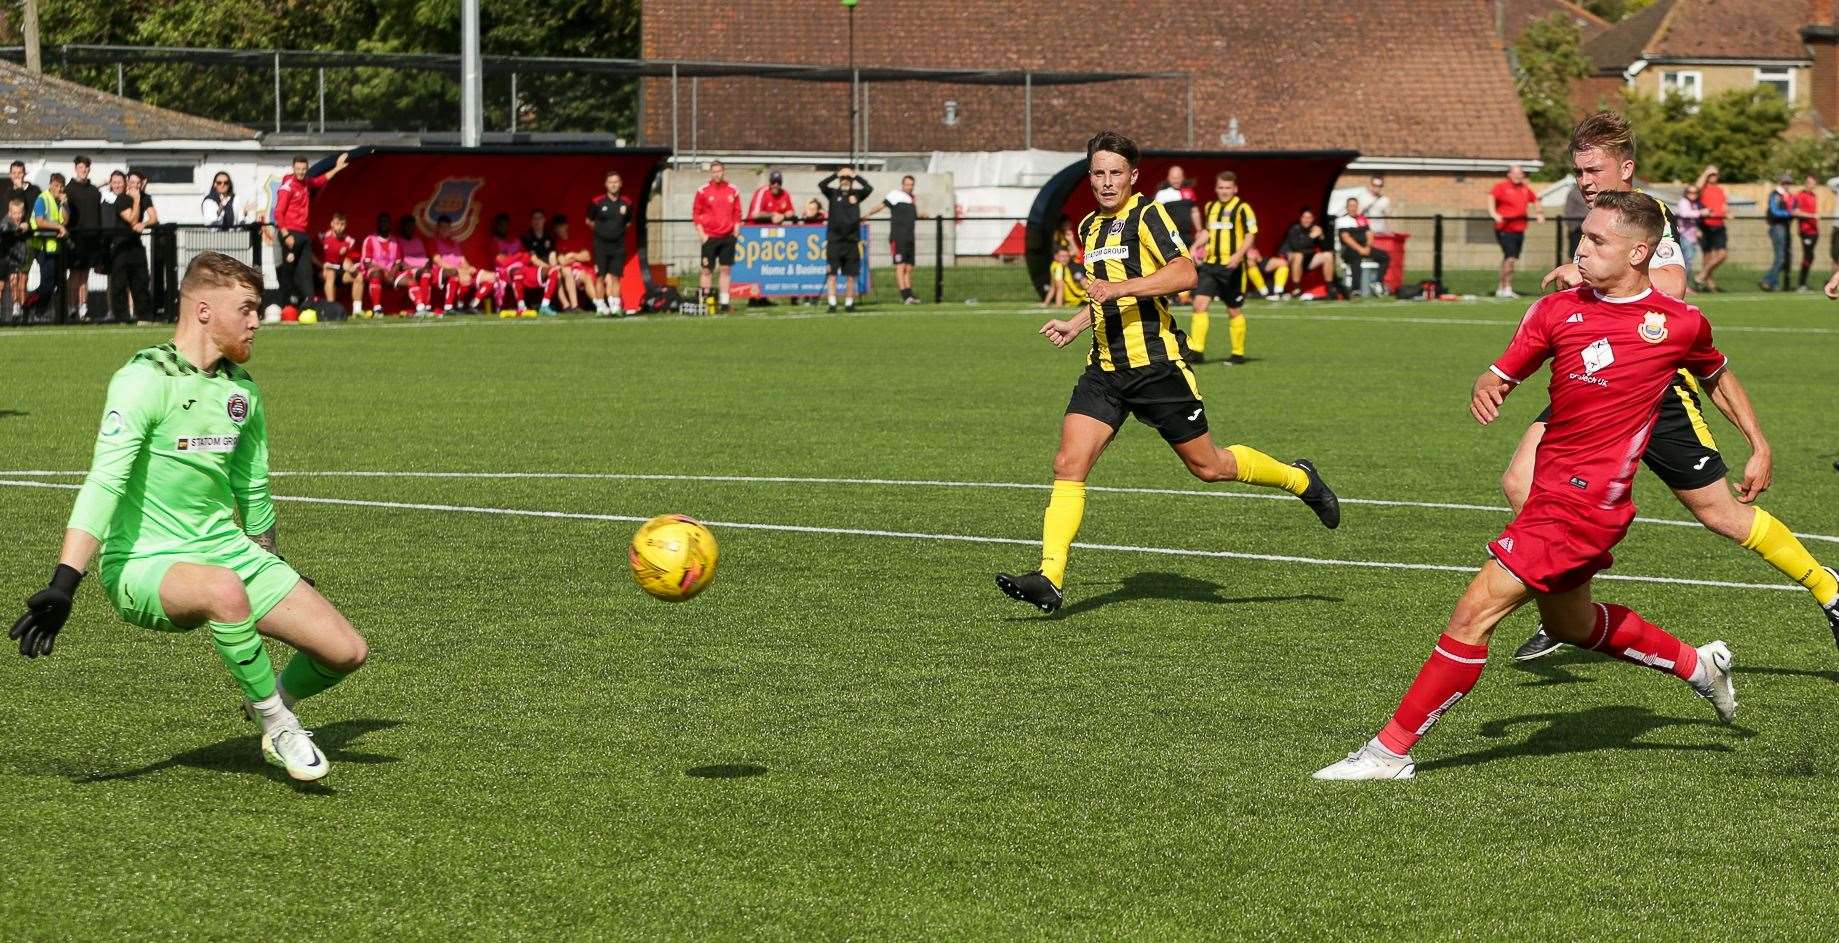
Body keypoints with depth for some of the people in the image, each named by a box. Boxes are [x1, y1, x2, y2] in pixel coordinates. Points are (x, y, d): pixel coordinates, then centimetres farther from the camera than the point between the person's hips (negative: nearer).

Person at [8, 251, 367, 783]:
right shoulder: (144, 379, -15)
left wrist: (272, 575, 32)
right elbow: (104, 482, -25)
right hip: (143, 565, -7)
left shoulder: (242, 390, 9)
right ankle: (274, 722, -18)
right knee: (225, 590, -42)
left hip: (225, 551, 7)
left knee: (346, 652, -7)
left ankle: (276, 703, 27)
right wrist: (64, 584, -34)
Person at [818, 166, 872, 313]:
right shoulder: (833, 193, 5)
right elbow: (821, 185, -11)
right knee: (831, 274, -5)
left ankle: (849, 303, 13)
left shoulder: (856, 194, 9)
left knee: (851, 276, 5)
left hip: (852, 240, 1)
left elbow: (869, 188, -7)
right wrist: (836, 174, -8)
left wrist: (855, 176, -3)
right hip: (834, 240, -1)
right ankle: (832, 304, -4)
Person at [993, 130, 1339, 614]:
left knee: (1208, 466, 4)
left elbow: (1184, 273, -22)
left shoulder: (1147, 215, -8)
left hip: (1156, 364, -7)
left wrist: (1121, 288, -28)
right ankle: (1049, 579, -14)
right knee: (1068, 465, -10)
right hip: (1105, 369, 7)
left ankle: (1300, 479, 29)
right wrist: (1075, 324, 20)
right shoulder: (1090, 227, 17)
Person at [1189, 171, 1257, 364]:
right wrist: (1195, 247, 12)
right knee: (1200, 303, -11)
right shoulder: (1210, 207, 12)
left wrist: (1238, 255, -23)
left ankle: (1238, 353, 19)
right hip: (1210, 264, 5)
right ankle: (1197, 350, -14)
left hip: (1232, 267, -5)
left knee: (1234, 311, 5)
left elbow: (1250, 237, -8)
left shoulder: (1242, 208, -6)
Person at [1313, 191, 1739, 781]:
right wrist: (1485, 390, -15)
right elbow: (1503, 373, 9)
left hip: (1585, 499, -7)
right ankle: (1697, 664, 47)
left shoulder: (1680, 323, -3)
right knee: (1569, 624, 25)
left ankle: (1392, 749, -7)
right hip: (1552, 486, 7)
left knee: (1477, 610, -13)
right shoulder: (1557, 309, 6)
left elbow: (1718, 375, 17)